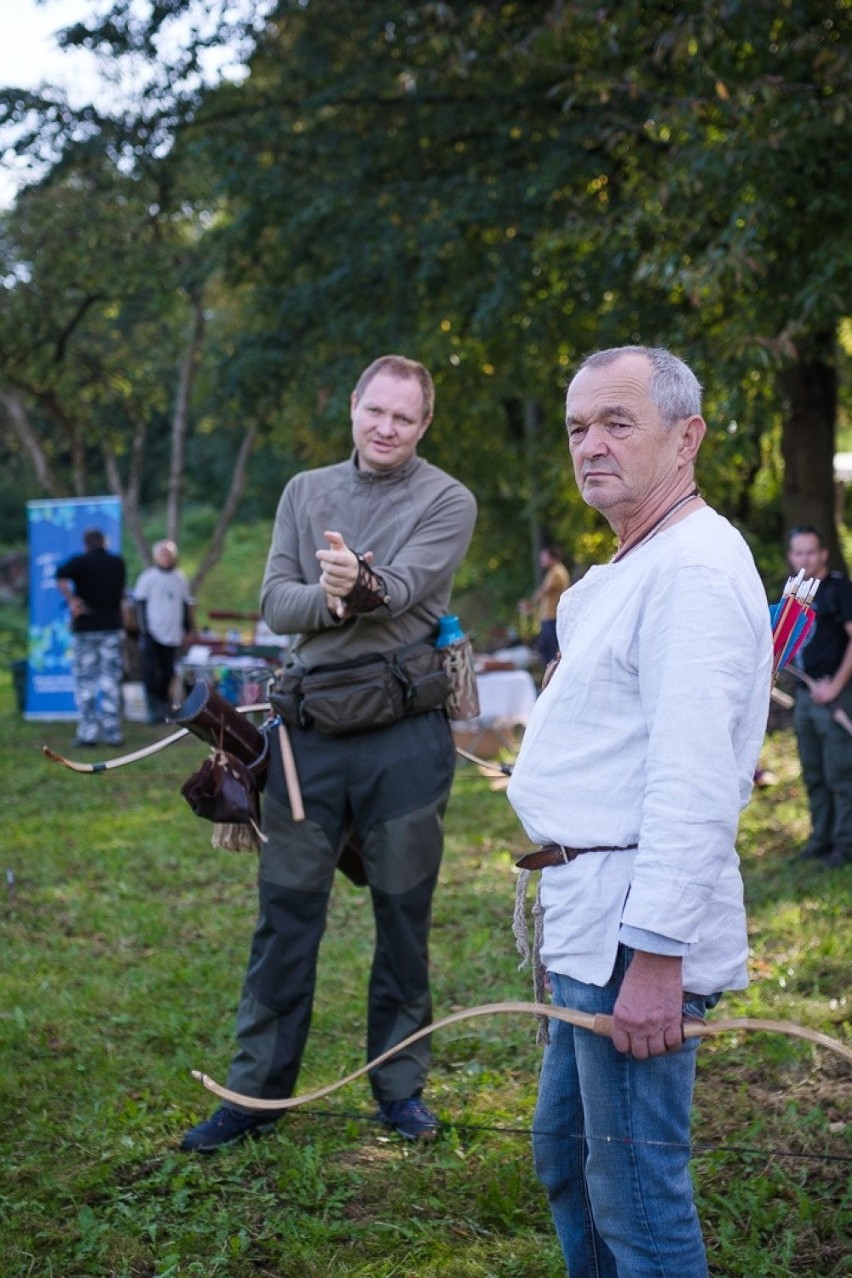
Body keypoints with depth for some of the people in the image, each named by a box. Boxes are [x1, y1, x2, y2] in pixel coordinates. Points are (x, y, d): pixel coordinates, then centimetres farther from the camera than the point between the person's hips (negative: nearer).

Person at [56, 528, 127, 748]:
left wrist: (71, 599, -17)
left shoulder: (80, 562, -5)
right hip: (113, 628, 2)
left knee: (85, 681, 4)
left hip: (85, 629, -2)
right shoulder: (118, 563, 7)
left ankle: (87, 733, 1)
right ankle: (113, 733, 4)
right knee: (111, 681, 5)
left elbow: (61, 575, -25)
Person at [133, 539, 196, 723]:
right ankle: (154, 708, -9)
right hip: (152, 633, -4)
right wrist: (143, 627, -8)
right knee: (151, 673, -10)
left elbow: (187, 604, 19)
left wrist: (187, 628, 15)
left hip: (173, 634, 4)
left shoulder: (180, 578, 12)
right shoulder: (147, 577, 1)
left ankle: (164, 706, 15)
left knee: (167, 673, 7)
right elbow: (140, 602, 0)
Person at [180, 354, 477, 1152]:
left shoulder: (447, 501, -1)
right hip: (310, 725, 3)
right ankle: (256, 1089, 16)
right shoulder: (305, 492, 11)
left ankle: (400, 1086, 21)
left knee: (403, 916, 7)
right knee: (285, 913, 6)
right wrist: (326, 598, -21)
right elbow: (275, 604, 2)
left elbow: (403, 588, -17)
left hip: (404, 733, -3)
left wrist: (362, 584, -40)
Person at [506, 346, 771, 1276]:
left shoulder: (696, 565, -17)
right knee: (564, 1155, 22)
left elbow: (694, 781, -25)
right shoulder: (632, 568, 17)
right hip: (592, 919, 11)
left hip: (637, 926, -11)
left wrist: (656, 953, -27)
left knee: (636, 1195, -1)